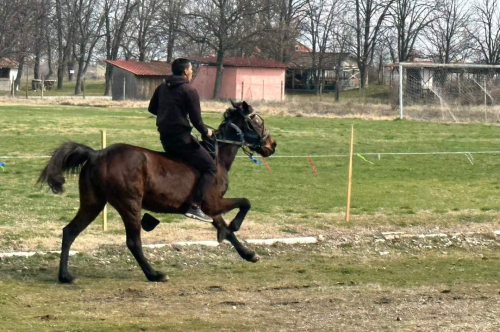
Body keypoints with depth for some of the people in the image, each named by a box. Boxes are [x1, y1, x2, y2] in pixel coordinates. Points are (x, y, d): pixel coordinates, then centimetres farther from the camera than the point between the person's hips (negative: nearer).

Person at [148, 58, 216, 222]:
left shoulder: (162, 88, 12)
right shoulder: (189, 91, -10)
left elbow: (152, 109, 23)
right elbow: (196, 120, -11)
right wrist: (206, 132, 7)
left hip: (165, 138, 8)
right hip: (181, 137, -8)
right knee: (210, 167, -4)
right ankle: (194, 206, -16)